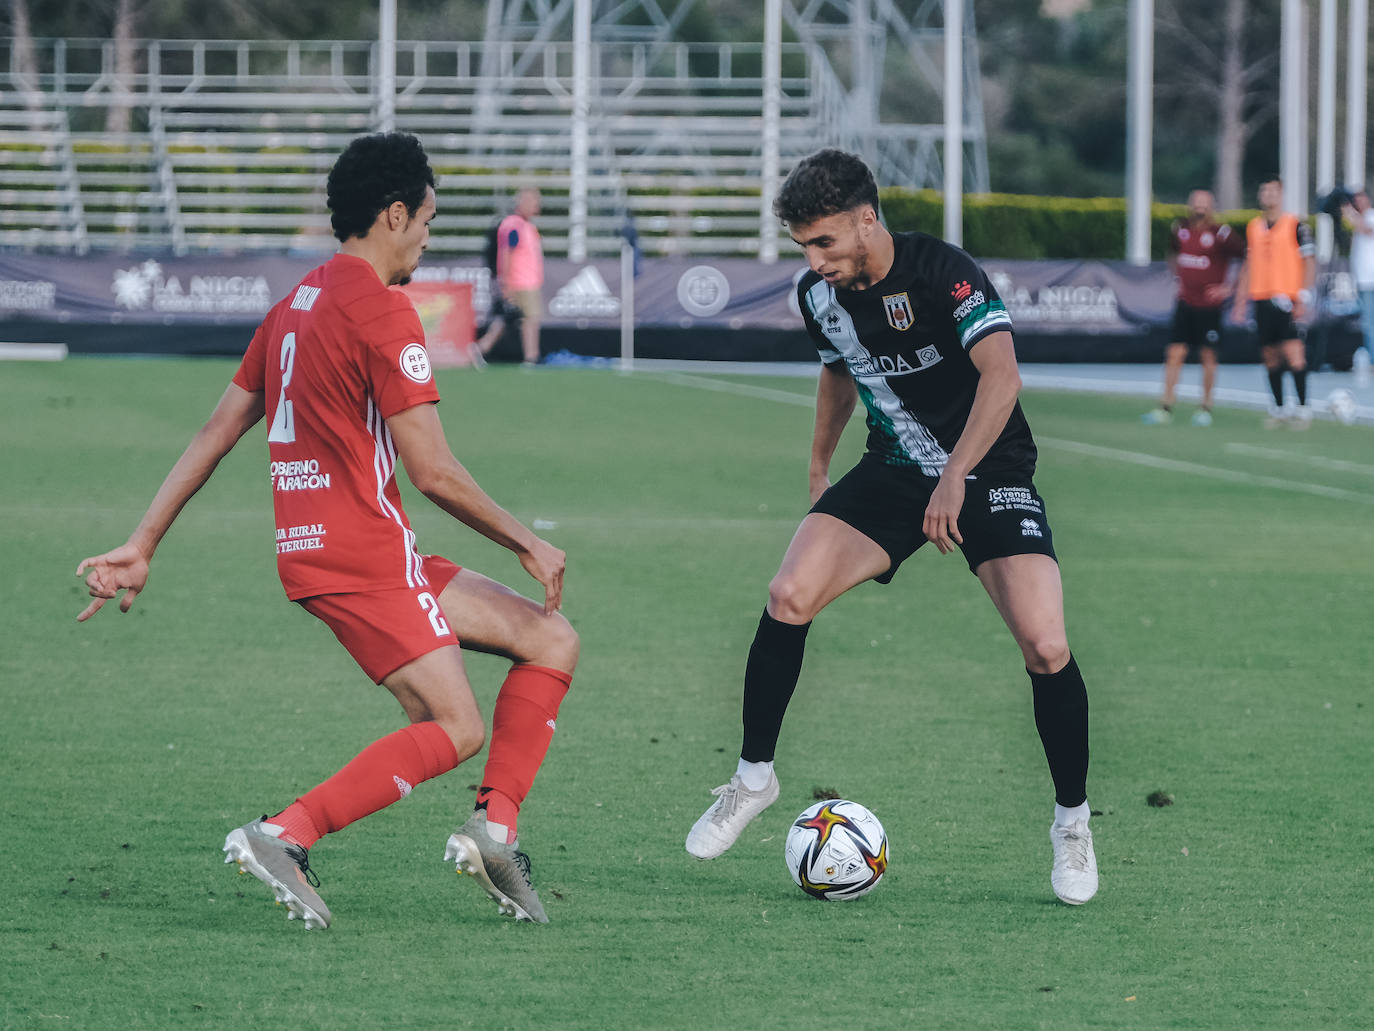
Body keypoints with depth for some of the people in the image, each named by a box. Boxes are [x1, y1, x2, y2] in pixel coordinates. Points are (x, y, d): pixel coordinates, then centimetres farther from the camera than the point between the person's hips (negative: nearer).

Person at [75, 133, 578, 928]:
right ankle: (285, 836, -19)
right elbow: (433, 472, -15)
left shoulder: (298, 304, 16)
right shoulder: (382, 311, -12)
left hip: (311, 548, 9)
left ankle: (496, 826, -1)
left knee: (553, 641, 9)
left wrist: (141, 548, 18)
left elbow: (214, 435, 17)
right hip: (365, 553, -9)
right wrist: (530, 546, -3)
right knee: (453, 729, -13)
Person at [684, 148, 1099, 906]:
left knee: (1045, 648, -21)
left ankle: (1072, 823, 2)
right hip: (893, 470, 5)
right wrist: (819, 468, 25)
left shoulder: (941, 272, -23)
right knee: (789, 596, -17)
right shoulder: (819, 295, -2)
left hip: (989, 472, -5)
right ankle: (753, 777, 2)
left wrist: (956, 477, -46)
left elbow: (1001, 374, -36)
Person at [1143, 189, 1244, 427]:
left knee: (1208, 357, 4)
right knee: (1174, 354, -2)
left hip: (1209, 306, -4)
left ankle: (1206, 409, 16)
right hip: (1185, 303, 4)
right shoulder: (1179, 230, 6)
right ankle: (1165, 408, 1)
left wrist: (1228, 288, -11)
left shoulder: (1220, 235, -12)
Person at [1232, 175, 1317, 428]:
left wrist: (1304, 299, -11)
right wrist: (1240, 301, 15)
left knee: (1294, 353, -14)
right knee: (1270, 357, 6)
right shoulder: (1253, 227, 13)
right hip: (1262, 300, 5)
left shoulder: (1295, 225, -2)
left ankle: (1303, 408, -8)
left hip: (1287, 300, -5)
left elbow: (1309, 263, -3)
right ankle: (1278, 410, 15)